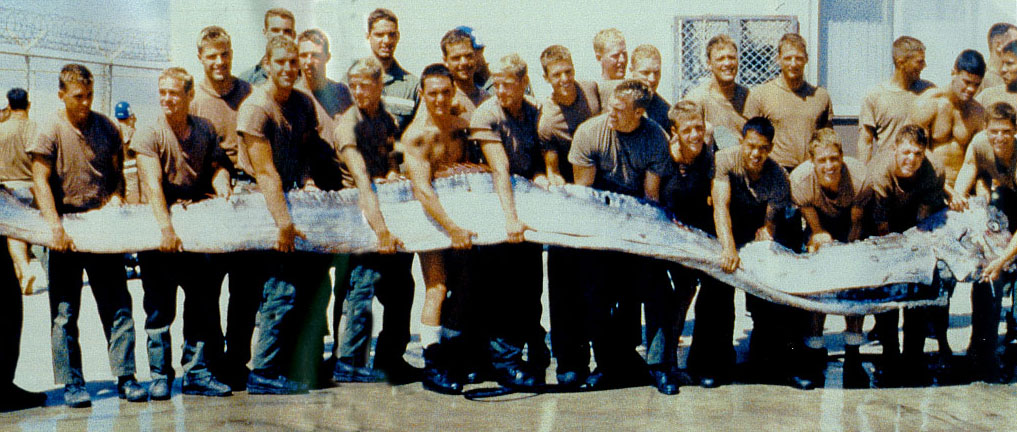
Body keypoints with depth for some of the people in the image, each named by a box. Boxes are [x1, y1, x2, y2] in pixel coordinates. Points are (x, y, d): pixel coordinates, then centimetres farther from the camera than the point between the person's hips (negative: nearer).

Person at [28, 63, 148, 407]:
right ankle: (72, 383, 10)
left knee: (118, 307, 1)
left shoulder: (106, 128, 8)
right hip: (67, 231, -3)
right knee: (65, 312, 2)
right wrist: (56, 227, -19)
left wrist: (116, 199, -4)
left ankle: (125, 378, 7)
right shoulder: (49, 131, -3)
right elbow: (41, 183, -9)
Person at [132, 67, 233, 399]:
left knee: (204, 300, 3)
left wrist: (221, 183, -9)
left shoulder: (205, 129, 7)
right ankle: (159, 376, 13)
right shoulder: (150, 133, -9)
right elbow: (153, 183, -19)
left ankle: (197, 373, 13)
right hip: (159, 226, -4)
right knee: (160, 306, 2)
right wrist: (166, 228, -30)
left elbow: (216, 166, 16)